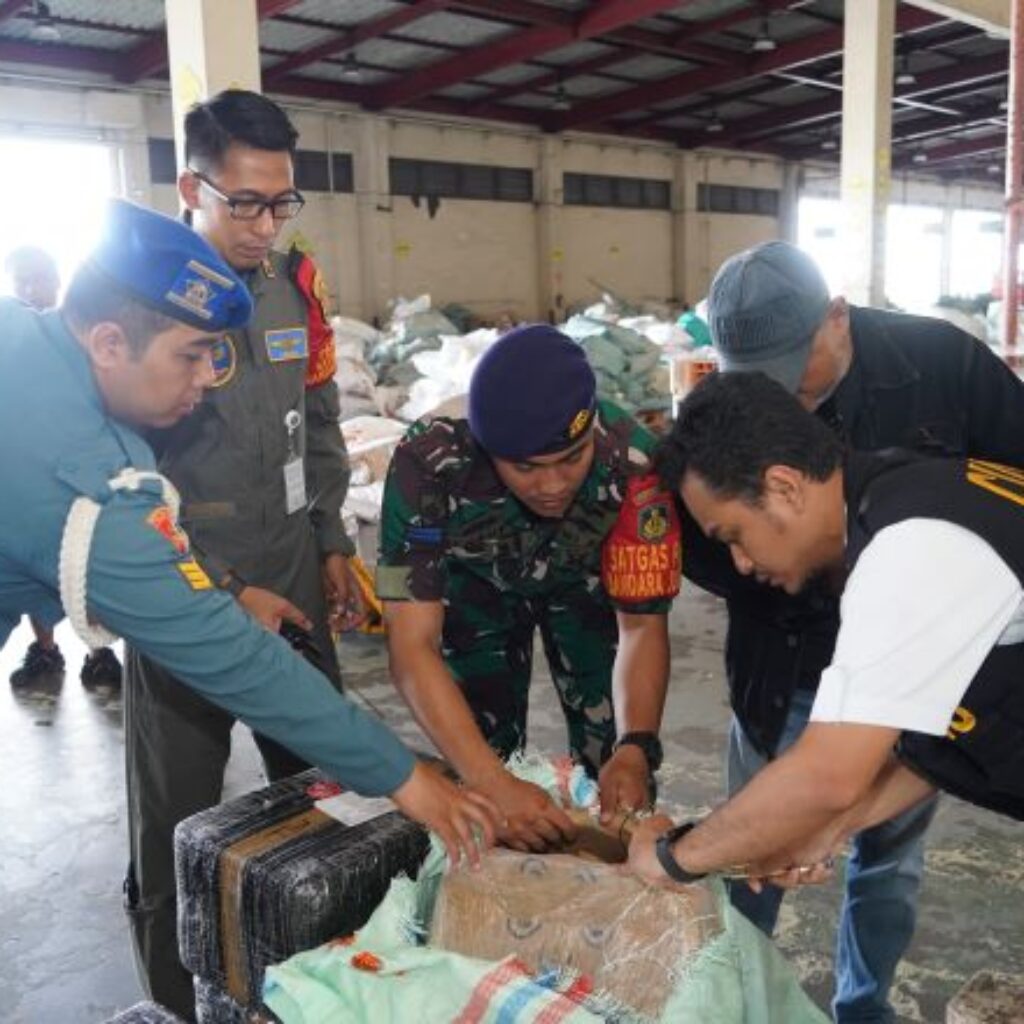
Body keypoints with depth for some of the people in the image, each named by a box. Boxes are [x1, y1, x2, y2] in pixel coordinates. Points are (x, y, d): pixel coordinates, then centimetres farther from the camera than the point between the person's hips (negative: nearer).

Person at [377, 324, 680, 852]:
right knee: (481, 747, -2)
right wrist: (494, 784, -49)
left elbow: (642, 626, -27)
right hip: (477, 581, 0)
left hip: (585, 579, 1)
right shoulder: (428, 463, -40)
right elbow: (412, 646, -39)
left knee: (615, 748, -4)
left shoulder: (631, 461, -38)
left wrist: (636, 748, -43)